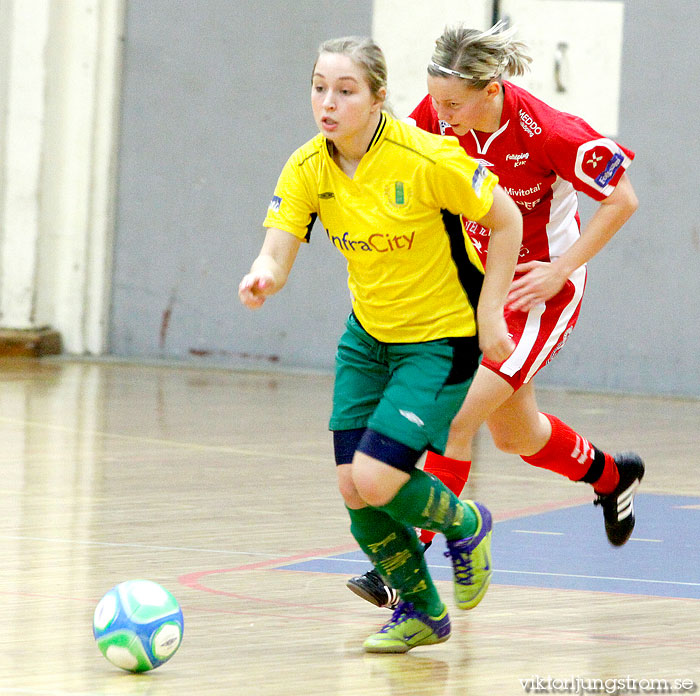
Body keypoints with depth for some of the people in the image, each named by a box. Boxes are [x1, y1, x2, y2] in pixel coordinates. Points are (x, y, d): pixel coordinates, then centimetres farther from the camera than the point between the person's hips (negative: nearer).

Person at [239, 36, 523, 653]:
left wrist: (490, 315, -11)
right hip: (368, 335, 6)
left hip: (442, 336, -6)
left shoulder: (424, 159, -23)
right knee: (353, 488, 1)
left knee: (376, 481, -17)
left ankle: (465, 524, 17)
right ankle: (422, 612, 25)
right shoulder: (307, 170, -9)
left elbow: (506, 220, -12)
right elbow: (275, 259, -13)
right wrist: (263, 278, -38)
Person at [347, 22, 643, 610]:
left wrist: (561, 269, -20)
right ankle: (612, 476, 48)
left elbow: (623, 198, -16)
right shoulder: (438, 114, -13)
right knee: (514, 435, 19)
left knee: (455, 416, -17)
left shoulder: (546, 132, -27)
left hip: (540, 291, -7)